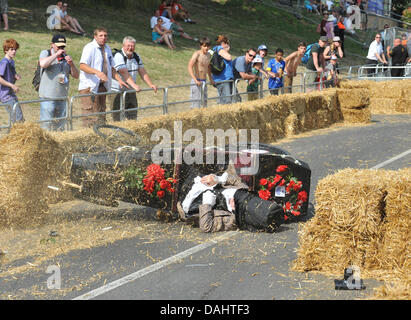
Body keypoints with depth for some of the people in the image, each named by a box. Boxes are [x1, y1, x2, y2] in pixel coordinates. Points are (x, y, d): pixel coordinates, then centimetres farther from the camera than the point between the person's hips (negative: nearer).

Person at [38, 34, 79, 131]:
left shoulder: (65, 57, 15)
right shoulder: (45, 53, 3)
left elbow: (76, 76, 12)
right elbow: (43, 64, -21)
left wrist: (71, 64, -5)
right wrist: (56, 54, -14)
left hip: (62, 98, 5)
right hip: (48, 97, -5)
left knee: (60, 128, 9)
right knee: (46, 126, -8)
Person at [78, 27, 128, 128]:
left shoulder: (107, 48, 16)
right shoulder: (89, 48, -10)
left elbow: (111, 67, 25)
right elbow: (82, 66, -22)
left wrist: (119, 80, 13)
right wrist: (97, 72, -36)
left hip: (102, 85, 8)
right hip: (89, 85, -8)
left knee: (101, 114, 10)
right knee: (90, 114, -11)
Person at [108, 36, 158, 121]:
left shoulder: (136, 57, 9)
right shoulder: (118, 56, -15)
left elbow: (142, 72, 9)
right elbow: (124, 73, -25)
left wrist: (151, 85, -4)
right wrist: (134, 85, -35)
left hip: (131, 92, 7)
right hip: (117, 92, -7)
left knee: (133, 118, 9)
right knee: (118, 119, -8)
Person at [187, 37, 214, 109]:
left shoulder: (208, 55, 10)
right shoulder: (197, 54, -13)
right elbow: (190, 67, -22)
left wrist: (211, 79, 26)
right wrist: (196, 80, -30)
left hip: (204, 81, 7)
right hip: (196, 82, -7)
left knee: (204, 100, 10)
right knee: (196, 100, -10)